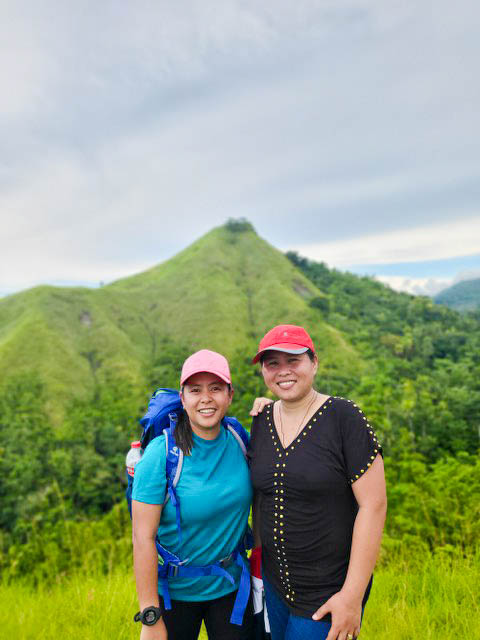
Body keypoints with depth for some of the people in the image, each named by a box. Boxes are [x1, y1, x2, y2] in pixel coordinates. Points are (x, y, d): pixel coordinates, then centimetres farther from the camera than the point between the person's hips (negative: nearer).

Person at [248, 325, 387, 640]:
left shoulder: (344, 417, -18)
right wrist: (258, 554, 12)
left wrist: (353, 595, -17)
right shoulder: (263, 421, -1)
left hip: (330, 591, -5)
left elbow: (373, 505, -18)